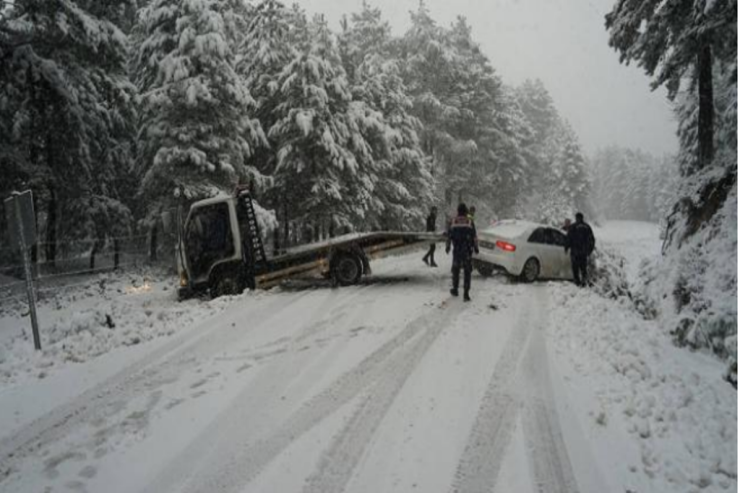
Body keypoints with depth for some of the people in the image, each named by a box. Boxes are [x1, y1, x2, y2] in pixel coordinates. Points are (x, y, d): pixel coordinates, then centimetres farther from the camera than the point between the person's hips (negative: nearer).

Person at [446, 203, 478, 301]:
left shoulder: (454, 222, -2)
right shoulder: (469, 222, -5)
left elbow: (449, 235, 2)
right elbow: (474, 236, -3)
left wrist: (448, 246, 15)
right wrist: (476, 247, 9)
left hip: (457, 250, 1)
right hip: (467, 250, -1)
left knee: (456, 270, 18)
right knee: (467, 272, 2)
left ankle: (455, 290, 26)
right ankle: (466, 293, -3)